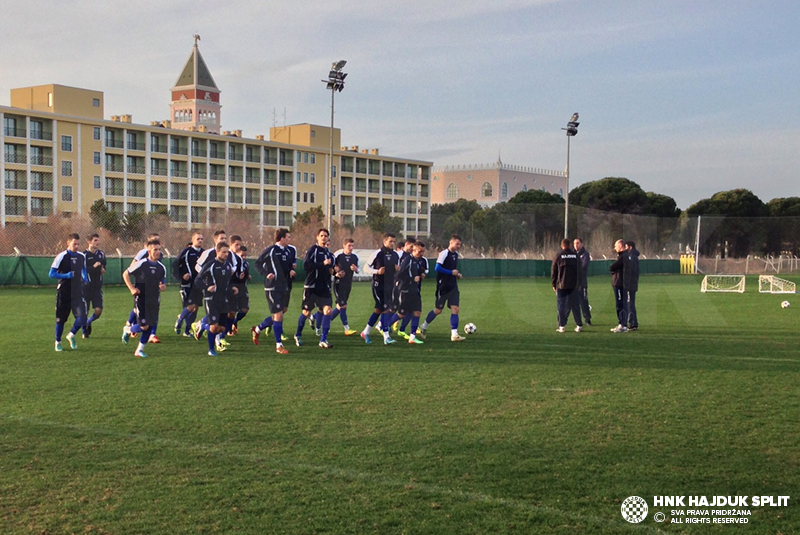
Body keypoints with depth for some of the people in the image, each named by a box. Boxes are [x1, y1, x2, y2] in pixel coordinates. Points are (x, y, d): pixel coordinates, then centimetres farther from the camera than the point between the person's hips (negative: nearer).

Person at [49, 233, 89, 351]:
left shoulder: (82, 256, 5)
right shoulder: (61, 256, -10)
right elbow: (52, 274, -10)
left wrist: (85, 278, 6)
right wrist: (66, 276, -22)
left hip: (78, 293, 3)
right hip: (63, 293, -3)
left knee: (82, 317, -11)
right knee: (61, 319, 7)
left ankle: (71, 335, 16)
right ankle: (58, 342, 26)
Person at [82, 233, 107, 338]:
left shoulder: (101, 254, 6)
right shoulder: (84, 255, -10)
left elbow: (105, 264, 25)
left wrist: (103, 269, 4)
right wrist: (93, 267, -24)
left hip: (97, 287, 4)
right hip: (86, 286, -4)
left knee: (98, 310, -5)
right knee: (85, 311, 2)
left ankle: (88, 322, 26)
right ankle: (84, 331, 24)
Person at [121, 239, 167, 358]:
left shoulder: (161, 267, 6)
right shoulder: (141, 264, -10)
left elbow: (163, 284, 18)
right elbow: (125, 274, -1)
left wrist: (163, 287, -6)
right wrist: (132, 288, -9)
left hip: (154, 301, 5)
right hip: (141, 299, -5)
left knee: (151, 326, 2)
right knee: (144, 326, -10)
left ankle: (140, 350, 16)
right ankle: (128, 330, 22)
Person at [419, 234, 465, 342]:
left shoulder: (456, 254, 11)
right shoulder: (444, 253, -13)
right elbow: (437, 268, -20)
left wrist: (457, 274, 7)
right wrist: (451, 272, -18)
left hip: (453, 286, 7)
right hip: (443, 287, -7)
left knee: (455, 309, -4)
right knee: (438, 310, 2)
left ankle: (454, 334, -4)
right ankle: (423, 327, 23)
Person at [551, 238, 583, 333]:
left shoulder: (558, 256, -1)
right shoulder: (575, 255, 5)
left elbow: (553, 271, 1)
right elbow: (579, 271, 9)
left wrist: (554, 284, 8)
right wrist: (579, 284, 14)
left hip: (561, 285, -2)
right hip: (573, 285, 2)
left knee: (561, 306, 2)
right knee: (575, 305, 7)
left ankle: (561, 326, -1)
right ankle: (579, 326, 7)